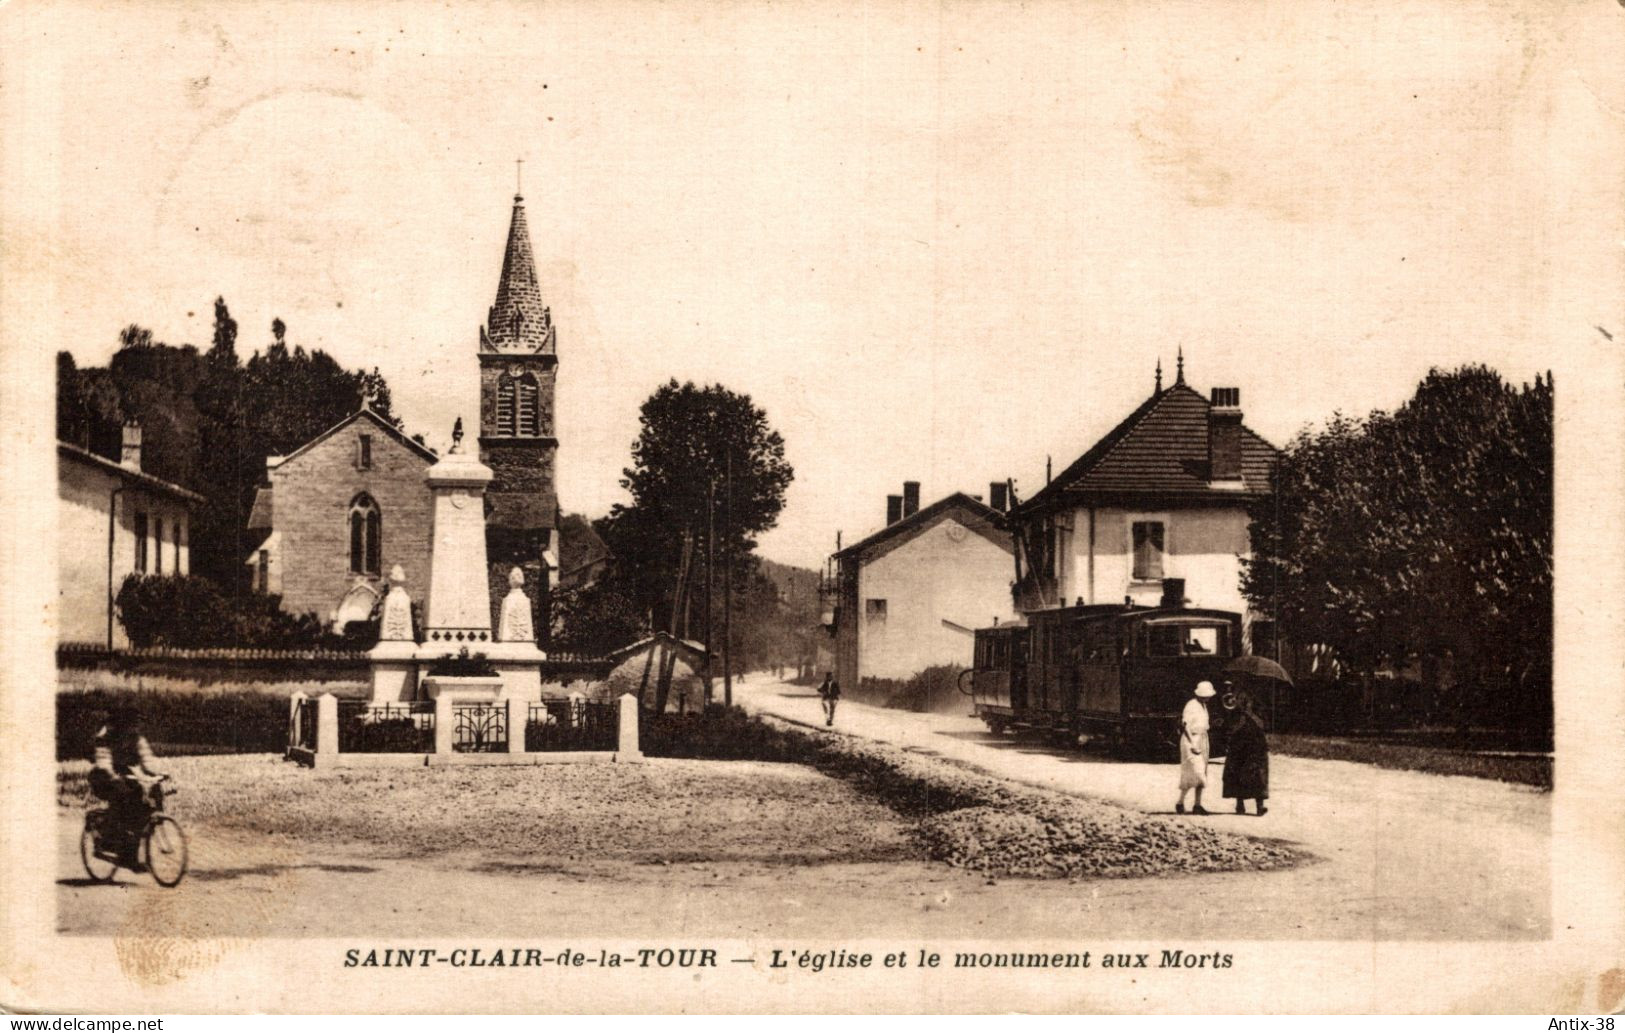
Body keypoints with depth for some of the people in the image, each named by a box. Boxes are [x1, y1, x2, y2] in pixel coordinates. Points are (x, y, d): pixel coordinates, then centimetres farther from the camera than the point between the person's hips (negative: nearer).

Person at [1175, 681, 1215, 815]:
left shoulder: (1203, 705, 12)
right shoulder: (1191, 706, -15)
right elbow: (1186, 726, -19)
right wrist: (1193, 744, -22)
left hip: (1202, 739, 9)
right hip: (1191, 739, -9)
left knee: (1201, 773, 6)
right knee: (1194, 772, -13)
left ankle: (1198, 805, 8)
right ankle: (1180, 803, -6)